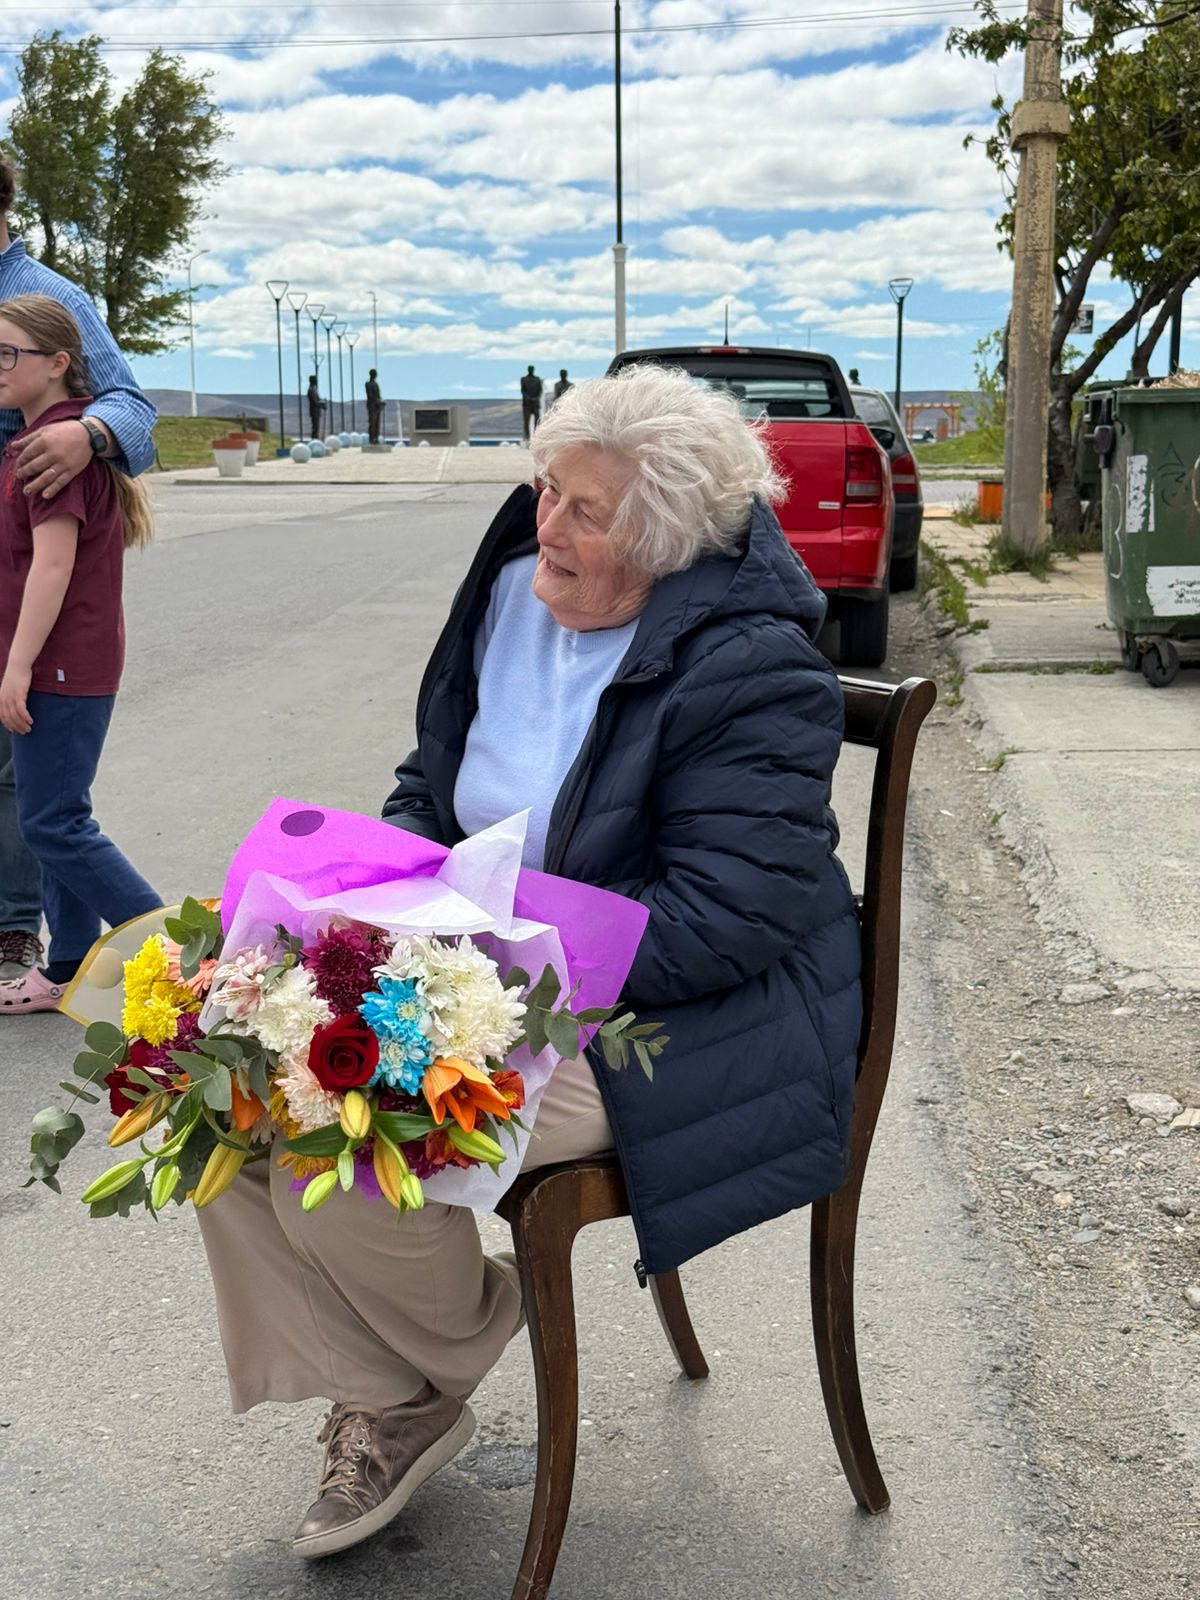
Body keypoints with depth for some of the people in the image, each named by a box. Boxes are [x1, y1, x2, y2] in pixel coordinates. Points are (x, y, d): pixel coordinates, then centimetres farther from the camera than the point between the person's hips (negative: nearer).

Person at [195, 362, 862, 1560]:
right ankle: (382, 1398, 8)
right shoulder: (513, 590, 6)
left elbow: (718, 918, -23)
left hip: (658, 1026, -8)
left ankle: (451, 1355, 11)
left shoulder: (751, 669, -18)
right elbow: (430, 789, 17)